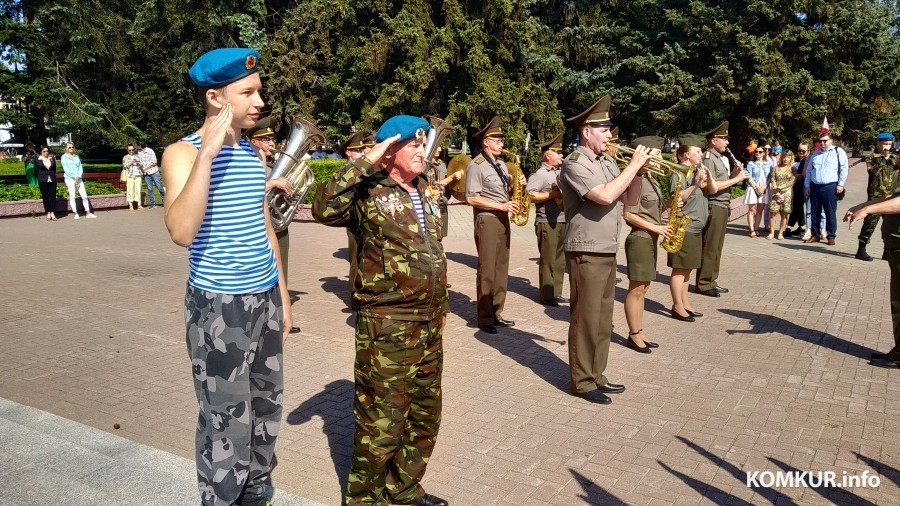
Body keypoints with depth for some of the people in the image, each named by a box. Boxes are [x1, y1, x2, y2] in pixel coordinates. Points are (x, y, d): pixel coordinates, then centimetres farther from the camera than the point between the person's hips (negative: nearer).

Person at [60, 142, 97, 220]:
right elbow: (66, 169, -6)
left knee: (84, 195, -1)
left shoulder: (76, 157, 14)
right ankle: (76, 214, -1)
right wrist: (75, 177, -12)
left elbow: (80, 167, 8)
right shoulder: (64, 157, 2)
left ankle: (88, 213, 2)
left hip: (78, 178, 4)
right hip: (69, 178, -4)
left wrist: (78, 177, -7)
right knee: (72, 196, -4)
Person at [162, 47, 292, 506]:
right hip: (219, 306, -7)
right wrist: (208, 151, -30)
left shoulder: (250, 152, 8)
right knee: (227, 425, 2)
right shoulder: (183, 154, -13)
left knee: (266, 409, 18)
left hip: (264, 299, 7)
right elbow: (182, 232, -30)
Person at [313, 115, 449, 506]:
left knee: (425, 415, 19)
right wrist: (366, 162, -24)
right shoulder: (369, 193, -10)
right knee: (381, 421, 1)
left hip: (429, 323, 8)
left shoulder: (426, 193, 13)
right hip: (387, 326, -8)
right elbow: (324, 208, -30)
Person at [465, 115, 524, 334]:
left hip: (503, 220, 8)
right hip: (487, 220, -8)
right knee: (487, 271, -5)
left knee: (501, 269, 10)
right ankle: (484, 318, 2)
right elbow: (471, 198, -17)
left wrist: (515, 184, -1)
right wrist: (500, 206, -18)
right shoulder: (476, 166, -10)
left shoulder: (501, 164, 16)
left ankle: (496, 314, 18)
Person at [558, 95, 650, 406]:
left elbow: (630, 199, 14)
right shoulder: (575, 163, -13)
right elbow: (606, 196, -26)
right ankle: (582, 381, 10)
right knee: (585, 318, -1)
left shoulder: (608, 162, 12)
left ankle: (596, 375, 27)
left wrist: (638, 172, -2)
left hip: (608, 251, 9)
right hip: (586, 252, -8)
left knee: (603, 318, 15)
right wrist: (634, 165, -17)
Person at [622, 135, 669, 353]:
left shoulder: (652, 180, 13)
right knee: (636, 289, -1)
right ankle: (634, 335, 8)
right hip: (640, 239, -9)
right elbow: (628, 215, -19)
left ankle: (639, 332, 22)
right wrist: (656, 228, -19)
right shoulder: (637, 181, -15)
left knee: (643, 288, 13)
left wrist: (669, 209, 5)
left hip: (651, 240, 9)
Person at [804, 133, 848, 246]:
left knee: (830, 213, -1)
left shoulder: (838, 152, 0)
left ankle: (831, 236, 6)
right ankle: (815, 235, 16)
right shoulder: (815, 154, 15)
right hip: (815, 187, 5)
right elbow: (809, 170, 16)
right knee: (815, 212, 8)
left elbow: (844, 169, -5)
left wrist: (840, 184, -10)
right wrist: (807, 185, 9)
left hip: (830, 187, -5)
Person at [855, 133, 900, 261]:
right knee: (870, 223, -5)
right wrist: (884, 159, -19)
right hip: (876, 196, -4)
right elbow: (873, 171, -14)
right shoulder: (871, 158, 1)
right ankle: (861, 250, -1)